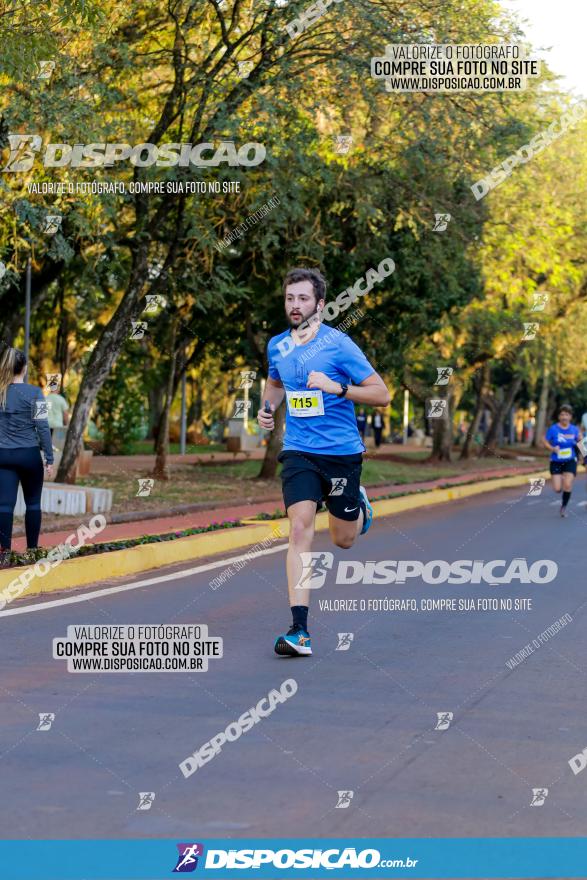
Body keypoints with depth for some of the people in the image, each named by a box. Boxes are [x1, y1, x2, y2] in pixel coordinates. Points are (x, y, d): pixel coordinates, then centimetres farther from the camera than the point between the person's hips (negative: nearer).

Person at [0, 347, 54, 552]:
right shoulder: (34, 393, -7)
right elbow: (42, 428, -9)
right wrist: (49, 460, -5)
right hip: (29, 454, -2)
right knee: (33, 503, 11)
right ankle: (32, 549, 15)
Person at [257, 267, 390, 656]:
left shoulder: (338, 344, -11)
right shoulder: (276, 346, 5)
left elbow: (382, 394, -11)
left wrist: (337, 387, -25)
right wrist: (268, 407, 7)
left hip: (342, 452, -2)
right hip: (298, 452, 2)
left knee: (343, 540, 11)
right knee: (300, 529, -17)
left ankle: (359, 503, 50)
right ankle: (300, 631, -20)